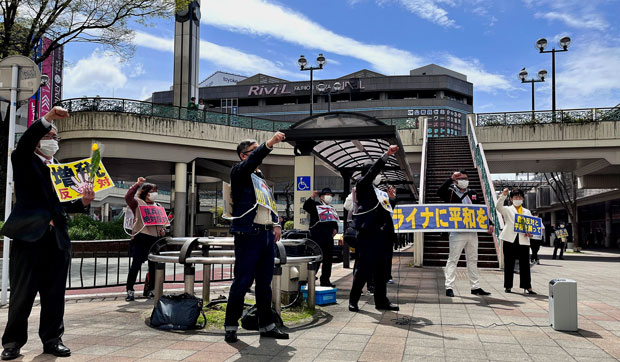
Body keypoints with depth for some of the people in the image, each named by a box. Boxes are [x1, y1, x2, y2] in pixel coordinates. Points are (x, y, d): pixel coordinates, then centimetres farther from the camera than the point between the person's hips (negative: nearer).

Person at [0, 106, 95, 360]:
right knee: (21, 296, 5)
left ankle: (52, 339, 19)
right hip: (29, 237, -4)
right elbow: (24, 144, -18)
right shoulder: (25, 162, 4)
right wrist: (47, 119, -28)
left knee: (54, 296, 9)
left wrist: (84, 201, -3)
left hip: (57, 239, 4)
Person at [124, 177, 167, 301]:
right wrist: (137, 184, -16)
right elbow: (128, 197, -15)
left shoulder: (157, 206, 20)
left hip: (155, 239, 6)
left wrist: (163, 229, 5)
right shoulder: (138, 203, 3)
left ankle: (149, 290, 21)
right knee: (136, 265, -7)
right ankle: (130, 291, 0)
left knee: (154, 266, 8)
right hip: (140, 238, -6)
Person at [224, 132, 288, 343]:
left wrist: (276, 223, 10)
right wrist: (269, 143, -32)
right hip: (248, 234, -7)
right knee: (242, 281, -4)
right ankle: (231, 326, 8)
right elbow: (253, 160, -21)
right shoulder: (239, 172, 0)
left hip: (267, 234, 7)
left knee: (265, 283, 11)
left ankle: (266, 325, 19)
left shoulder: (261, 176, 21)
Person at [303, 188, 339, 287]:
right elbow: (306, 207, -14)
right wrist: (312, 198, -27)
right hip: (317, 236, -7)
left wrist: (335, 229, 9)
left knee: (328, 259, 10)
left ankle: (325, 280, 18)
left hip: (329, 237, 8)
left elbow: (335, 221, 29)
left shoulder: (332, 209, 25)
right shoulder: (316, 204, 4)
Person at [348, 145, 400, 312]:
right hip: (368, 233, -8)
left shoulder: (376, 190, 23)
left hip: (380, 234, 8)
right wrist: (387, 154, -14)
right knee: (364, 267, -6)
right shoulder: (362, 185, 1)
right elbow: (373, 170, -13)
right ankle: (353, 300, 2)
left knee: (380, 269, 10)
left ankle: (381, 300, 16)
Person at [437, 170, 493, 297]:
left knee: (473, 260, 13)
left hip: (472, 232, 6)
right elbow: (440, 192, -21)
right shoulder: (451, 193, -1)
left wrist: (489, 223, 6)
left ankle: (475, 287, 21)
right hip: (457, 232, -6)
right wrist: (451, 179, -22)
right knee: (452, 260, -4)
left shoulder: (473, 193, 15)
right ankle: (449, 287, -1)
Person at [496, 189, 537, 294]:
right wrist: (503, 195, -23)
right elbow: (498, 206, -11)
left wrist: (530, 233, -2)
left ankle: (527, 287, 5)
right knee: (509, 265, 2)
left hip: (523, 241, 3)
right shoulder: (507, 210, 9)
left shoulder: (527, 212, 20)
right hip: (510, 240, -2)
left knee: (525, 265, 1)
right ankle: (508, 286, 9)